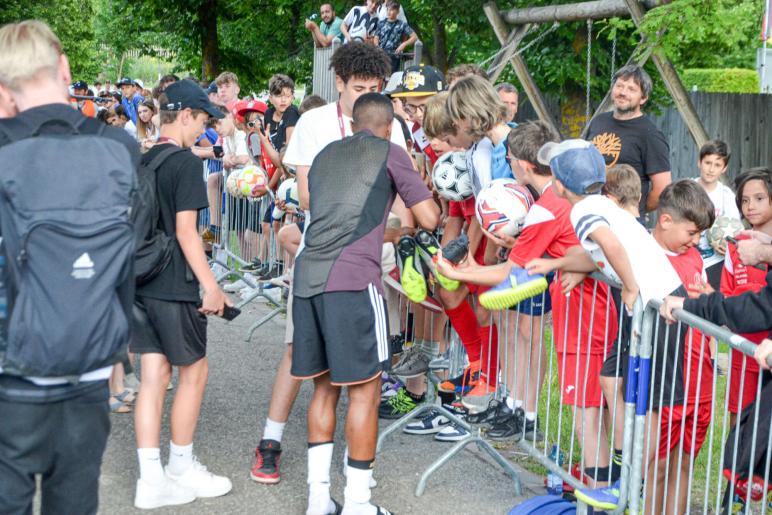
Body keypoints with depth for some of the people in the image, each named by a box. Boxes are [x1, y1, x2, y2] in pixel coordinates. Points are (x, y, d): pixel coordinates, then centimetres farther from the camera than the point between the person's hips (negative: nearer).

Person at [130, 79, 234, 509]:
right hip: (173, 285, -7)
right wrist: (212, 286, -16)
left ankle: (151, 481, 9)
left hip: (139, 281, 7)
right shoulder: (185, 162, -12)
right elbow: (185, 230, -18)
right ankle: (182, 470, 17)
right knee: (194, 372, 7)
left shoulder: (141, 162, 11)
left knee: (154, 376, 8)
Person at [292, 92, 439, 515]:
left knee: (325, 386, 14)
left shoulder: (325, 155, 24)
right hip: (352, 279, -6)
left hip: (307, 275, 6)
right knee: (364, 389, 2)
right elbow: (430, 220, 5)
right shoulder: (389, 153, 7)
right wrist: (426, 199, 28)